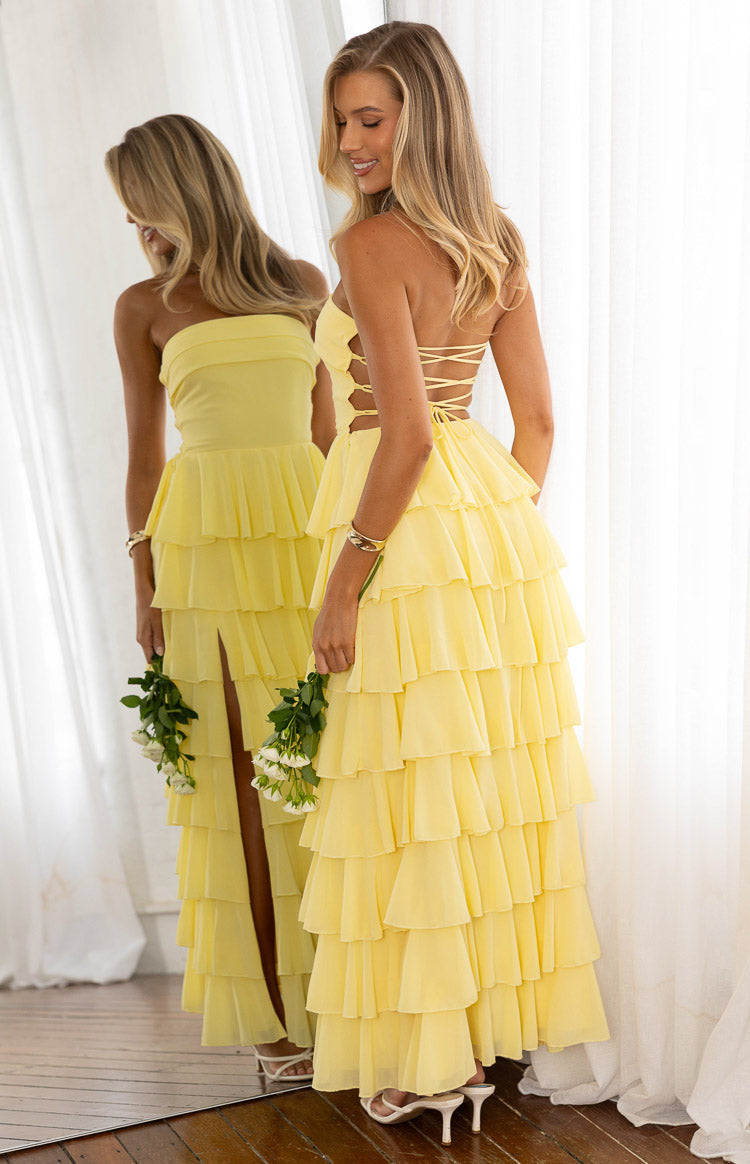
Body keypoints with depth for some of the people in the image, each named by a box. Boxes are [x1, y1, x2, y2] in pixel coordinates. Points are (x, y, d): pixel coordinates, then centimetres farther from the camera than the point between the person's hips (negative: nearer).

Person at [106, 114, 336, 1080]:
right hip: (209, 545, -1)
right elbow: (144, 455, 8)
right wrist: (144, 586, 3)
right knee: (242, 769, -1)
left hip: (308, 533, 1)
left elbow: (327, 427, 13)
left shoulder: (300, 284, 11)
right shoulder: (144, 309, 8)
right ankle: (271, 1008, 8)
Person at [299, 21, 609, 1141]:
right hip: (498, 522, 8)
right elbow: (539, 420, 11)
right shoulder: (500, 244, 10)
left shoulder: (373, 243, -13)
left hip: (412, 531, -8)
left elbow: (407, 430, -20)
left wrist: (344, 578, -15)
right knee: (496, 778, 15)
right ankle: (502, 1016, 29)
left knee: (417, 787, 2)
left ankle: (438, 1055, 14)